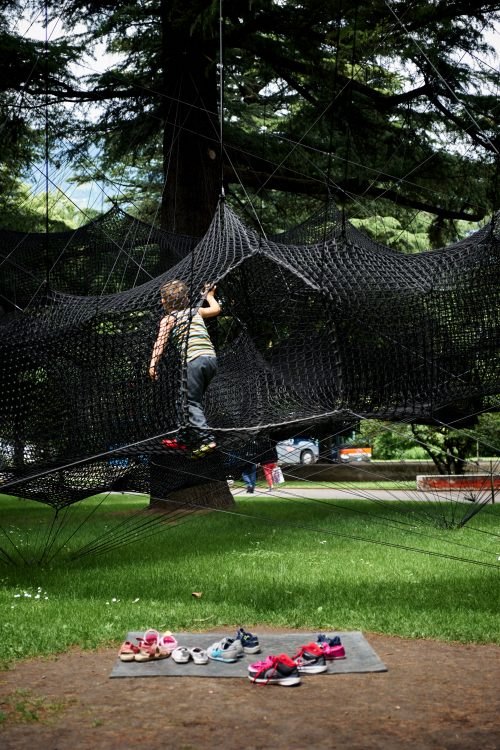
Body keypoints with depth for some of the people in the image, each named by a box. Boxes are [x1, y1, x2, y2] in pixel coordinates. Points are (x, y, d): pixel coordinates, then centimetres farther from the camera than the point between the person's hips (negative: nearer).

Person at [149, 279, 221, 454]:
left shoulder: (168, 319, 8)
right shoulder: (196, 311, 24)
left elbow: (160, 342, -8)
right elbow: (216, 309, 42)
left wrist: (153, 364, -17)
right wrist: (209, 295, 60)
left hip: (195, 360, -7)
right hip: (212, 358, 7)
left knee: (193, 403, -6)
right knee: (195, 399, 16)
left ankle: (208, 440, -21)